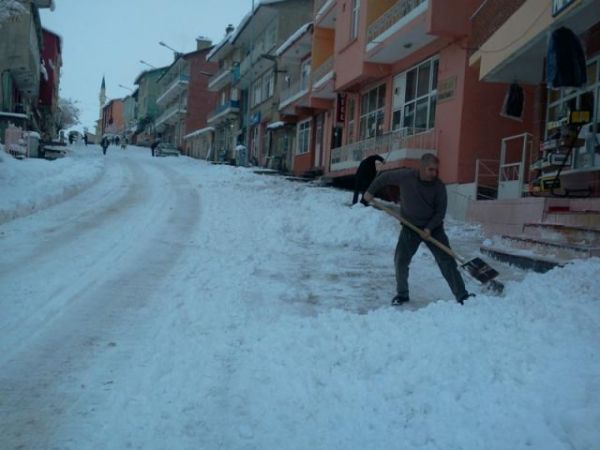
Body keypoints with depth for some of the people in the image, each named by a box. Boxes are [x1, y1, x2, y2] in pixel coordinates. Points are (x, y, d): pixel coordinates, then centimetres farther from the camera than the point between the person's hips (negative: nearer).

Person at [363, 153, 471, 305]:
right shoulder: (405, 176, -14)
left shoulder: (439, 186, -14)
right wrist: (370, 191, 7)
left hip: (433, 228, -1)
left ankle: (462, 296, -1)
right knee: (400, 260, -4)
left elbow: (440, 211, -9)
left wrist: (429, 228, -22)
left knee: (447, 261, -5)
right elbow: (385, 177, 3)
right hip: (410, 227, 1)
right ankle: (402, 294, 15)